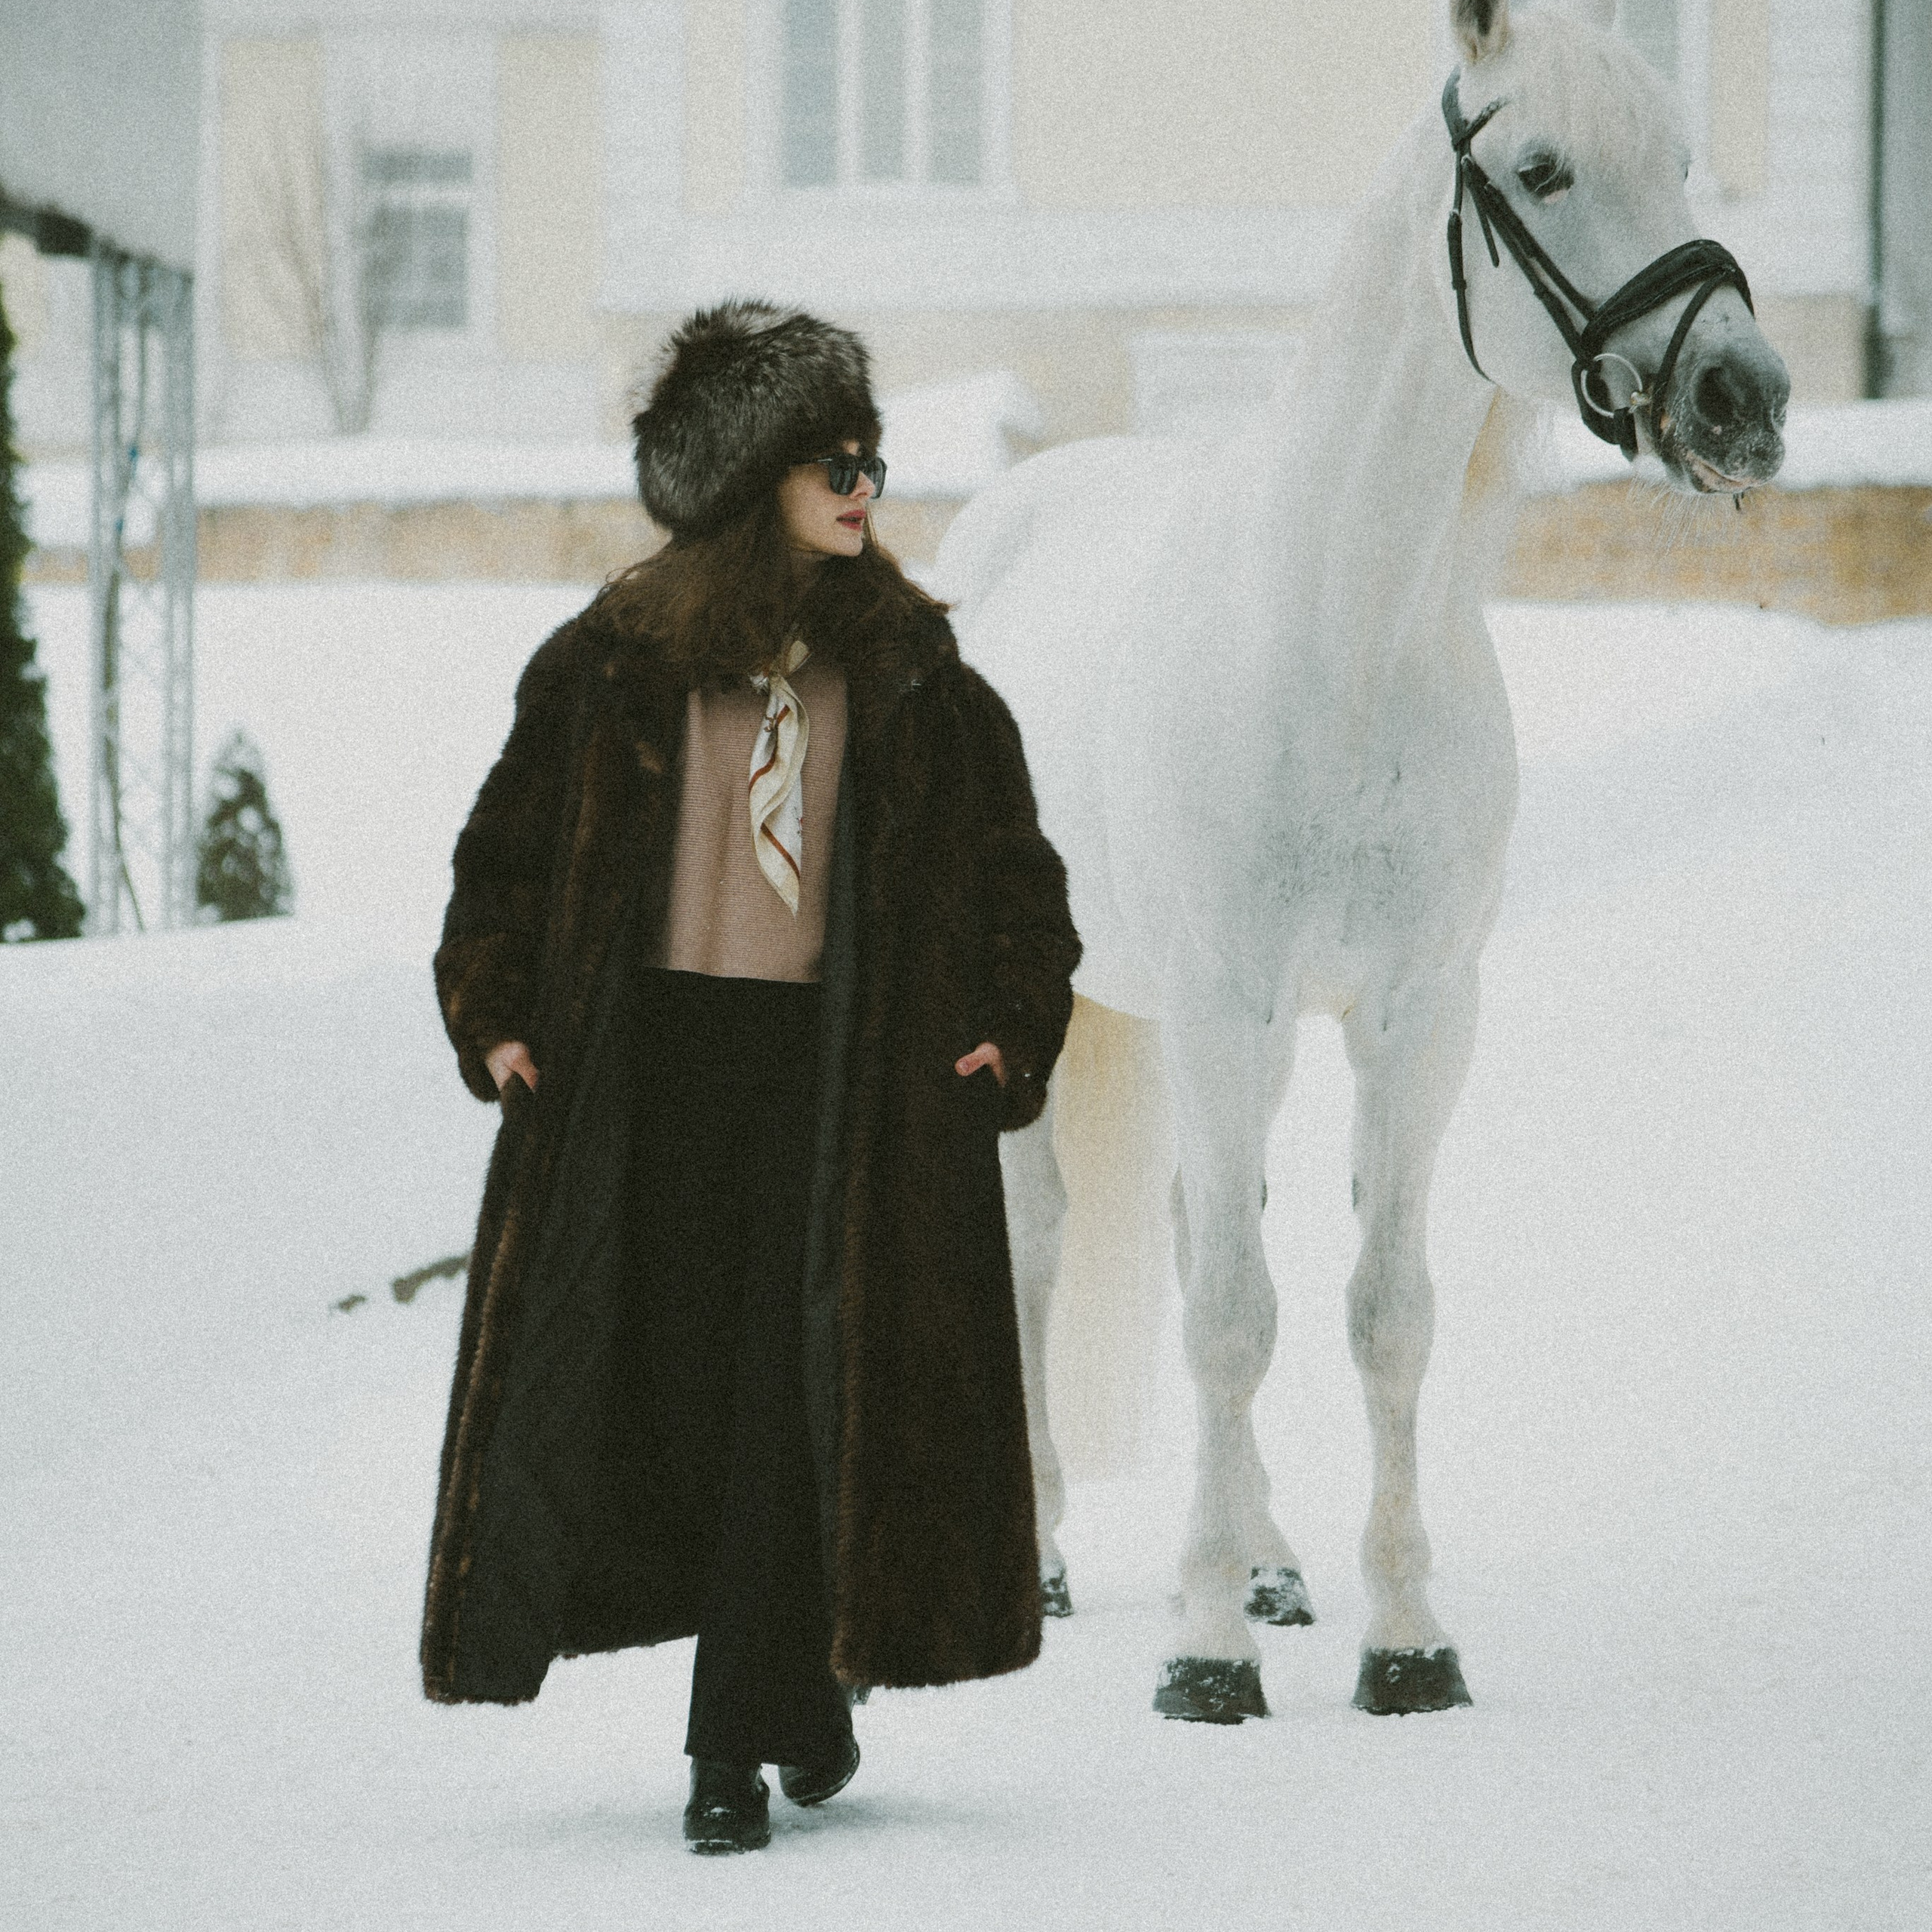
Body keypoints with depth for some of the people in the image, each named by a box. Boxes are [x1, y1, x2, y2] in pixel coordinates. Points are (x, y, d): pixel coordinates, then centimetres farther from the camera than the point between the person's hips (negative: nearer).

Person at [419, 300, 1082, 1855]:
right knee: (668, 1380, 2)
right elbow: (507, 845, 9)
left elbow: (1014, 868, 12)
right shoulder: (616, 663, 3)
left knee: (793, 1393, -7)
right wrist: (492, 1018, -1)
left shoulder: (912, 673, 7)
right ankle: (802, 1677, 22)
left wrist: (1012, 1031, 0)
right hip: (653, 1057, 0)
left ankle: (734, 1741, -1)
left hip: (846, 1074, 0)